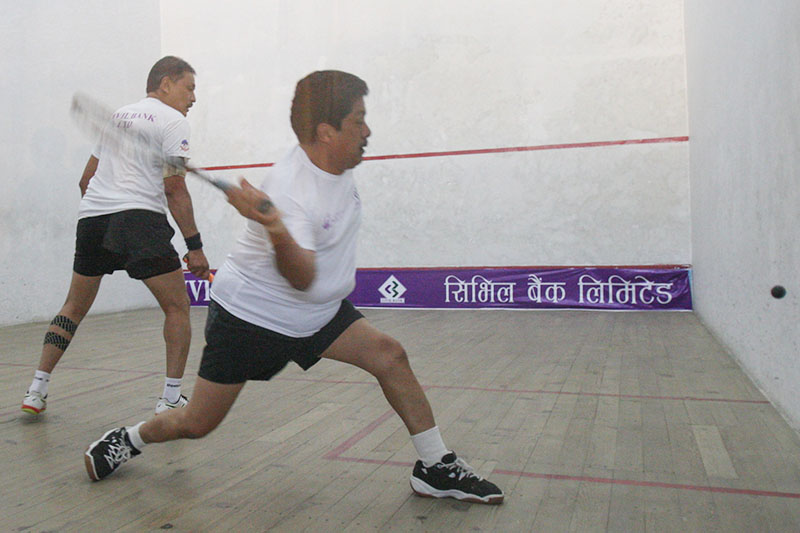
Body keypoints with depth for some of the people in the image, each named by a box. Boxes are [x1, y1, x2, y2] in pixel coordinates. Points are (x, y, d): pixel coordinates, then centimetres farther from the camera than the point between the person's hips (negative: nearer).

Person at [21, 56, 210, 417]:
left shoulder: (117, 115, 24)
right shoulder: (172, 120, 2)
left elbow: (87, 178, 26)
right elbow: (175, 190, -7)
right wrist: (195, 246, -6)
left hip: (91, 216, 8)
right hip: (138, 216, -7)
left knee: (74, 307, 20)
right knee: (177, 308, 2)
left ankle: (36, 391, 21)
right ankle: (171, 399, -1)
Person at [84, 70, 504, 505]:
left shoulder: (336, 164, -2)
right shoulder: (288, 189, -28)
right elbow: (303, 279, -39)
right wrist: (275, 228, -55)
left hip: (318, 312, 7)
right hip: (251, 316, -7)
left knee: (389, 355, -9)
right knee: (196, 425, 2)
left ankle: (436, 468, 3)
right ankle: (128, 439, 34)